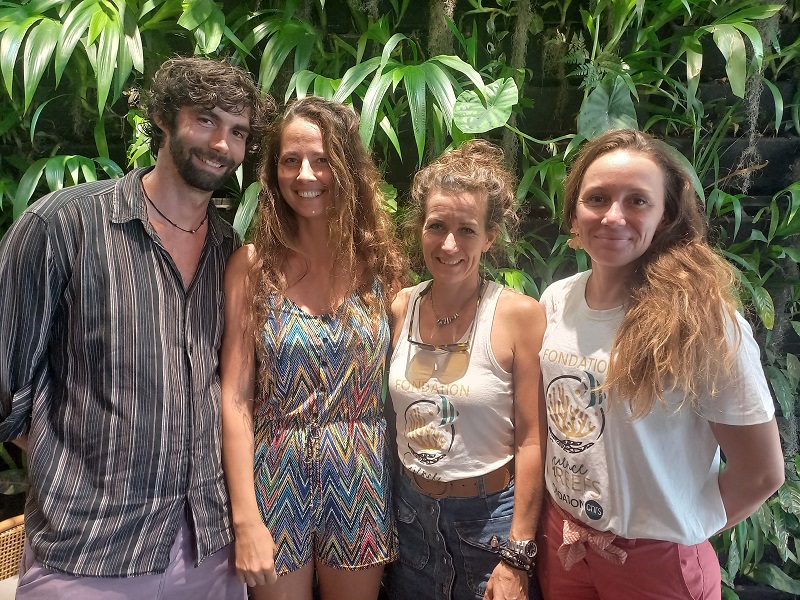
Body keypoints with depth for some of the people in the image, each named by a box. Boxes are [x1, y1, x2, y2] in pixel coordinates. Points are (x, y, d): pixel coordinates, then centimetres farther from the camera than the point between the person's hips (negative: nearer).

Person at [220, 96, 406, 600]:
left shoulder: (380, 264, -3)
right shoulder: (253, 265, -7)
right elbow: (236, 397, -8)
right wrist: (246, 518, -12)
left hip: (361, 483, 1)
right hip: (276, 481, -1)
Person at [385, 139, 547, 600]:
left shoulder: (520, 314, -17)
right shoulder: (400, 308, -5)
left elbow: (531, 441, -13)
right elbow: (393, 418, 6)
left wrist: (517, 558, -12)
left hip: (490, 516, -4)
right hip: (411, 512, 4)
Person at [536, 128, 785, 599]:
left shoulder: (703, 321, -20)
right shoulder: (556, 301, -6)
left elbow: (761, 472, -13)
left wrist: (671, 535, -6)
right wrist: (567, 520, -1)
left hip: (657, 561, -4)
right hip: (561, 540, 4)